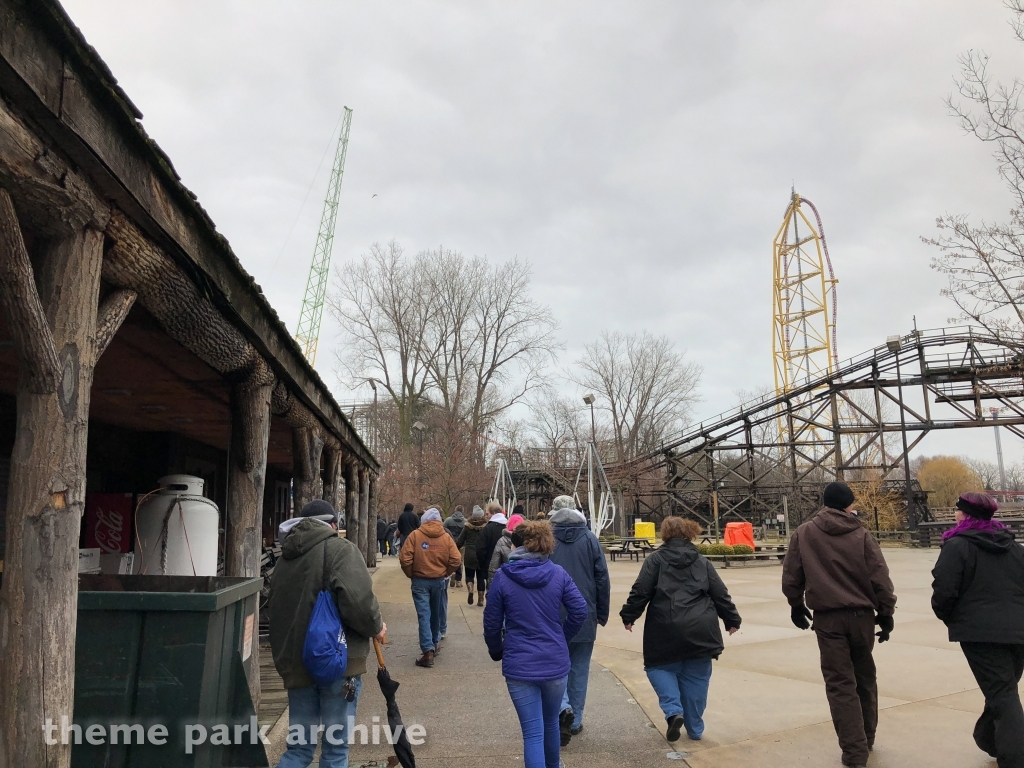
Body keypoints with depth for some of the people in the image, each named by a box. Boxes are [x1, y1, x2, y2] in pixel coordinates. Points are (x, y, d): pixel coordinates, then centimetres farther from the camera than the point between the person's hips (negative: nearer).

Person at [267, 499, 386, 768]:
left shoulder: (285, 558, 12)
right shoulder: (340, 549, -8)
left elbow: (272, 611, 18)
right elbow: (357, 599, -22)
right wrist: (376, 626, -5)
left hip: (295, 663, 6)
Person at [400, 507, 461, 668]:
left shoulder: (415, 535, -8)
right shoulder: (446, 537, -3)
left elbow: (405, 558, -13)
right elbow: (456, 559, -9)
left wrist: (411, 574, 2)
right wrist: (445, 573, 6)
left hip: (420, 581, -2)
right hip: (439, 580, 2)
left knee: (424, 615, -2)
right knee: (436, 614, 19)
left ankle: (428, 650, -10)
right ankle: (435, 642, 34)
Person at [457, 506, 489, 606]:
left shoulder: (467, 526, -3)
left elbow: (460, 542, 0)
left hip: (469, 556, 0)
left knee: (469, 575, 15)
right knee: (481, 577, 11)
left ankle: (470, 590, -11)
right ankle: (481, 599, 12)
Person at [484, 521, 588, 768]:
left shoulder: (502, 577, -8)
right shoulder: (558, 573, -4)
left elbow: (492, 623, -3)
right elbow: (580, 611, -5)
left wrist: (496, 652, 16)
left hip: (519, 666, -3)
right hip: (555, 662, 3)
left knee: (532, 732, 3)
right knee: (551, 722, 25)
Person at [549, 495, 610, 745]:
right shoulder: (590, 540, -2)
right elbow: (603, 578, -1)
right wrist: (602, 613, 8)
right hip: (585, 616, 2)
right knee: (579, 668, 14)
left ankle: (564, 708, -13)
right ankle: (575, 721, 19)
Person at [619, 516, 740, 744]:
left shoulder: (656, 559, 1)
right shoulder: (702, 562, 11)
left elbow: (641, 591, -5)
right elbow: (720, 595, 11)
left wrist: (628, 616, 6)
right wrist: (732, 620, 22)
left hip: (666, 630, -3)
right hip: (700, 630, 3)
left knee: (660, 667, 15)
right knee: (695, 678, 14)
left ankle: (673, 711, -4)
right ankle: (695, 729, 20)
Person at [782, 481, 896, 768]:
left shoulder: (803, 534, -2)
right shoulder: (861, 535, -3)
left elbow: (791, 577, 0)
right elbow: (880, 578, -5)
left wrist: (797, 605, 15)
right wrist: (886, 612, 7)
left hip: (827, 618, -2)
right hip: (861, 615, 2)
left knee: (840, 684, 4)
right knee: (865, 678, 20)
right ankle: (867, 739, 34)